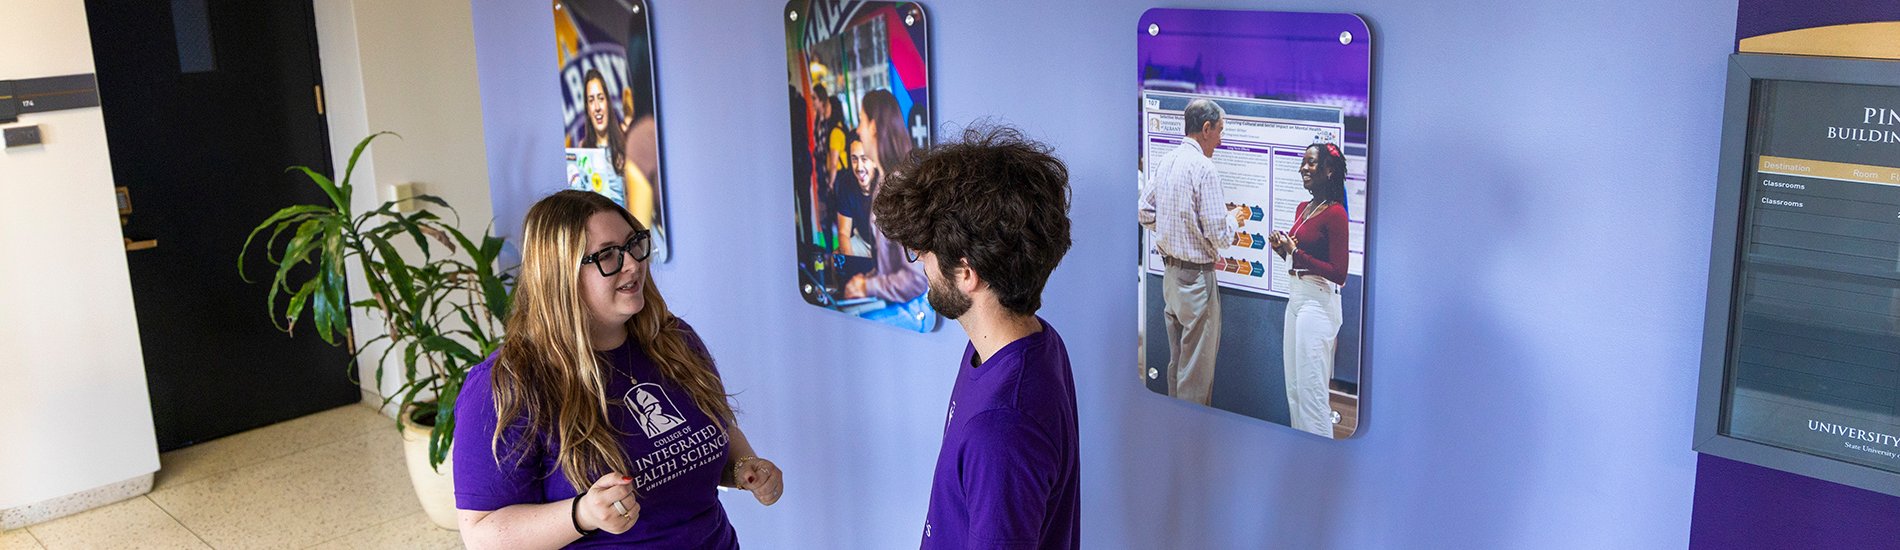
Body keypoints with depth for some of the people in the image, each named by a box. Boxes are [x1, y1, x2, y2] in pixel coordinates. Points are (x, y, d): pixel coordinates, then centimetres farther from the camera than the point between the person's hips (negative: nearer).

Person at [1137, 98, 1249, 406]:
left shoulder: (1165, 162, 5)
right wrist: (1234, 219, 1)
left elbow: (1146, 213, 14)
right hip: (1197, 276, -8)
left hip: (1170, 273, 9)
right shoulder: (1203, 168, -18)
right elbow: (1218, 235, -19)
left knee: (1177, 360, 20)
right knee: (1197, 368, 1)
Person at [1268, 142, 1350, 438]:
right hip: (1296, 298, 9)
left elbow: (1339, 274, -18)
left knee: (1311, 387, -4)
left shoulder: (1334, 213, -15)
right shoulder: (1303, 208, 11)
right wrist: (1283, 249, 2)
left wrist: (1295, 252, -20)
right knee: (1294, 386, 14)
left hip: (1318, 303, -9)